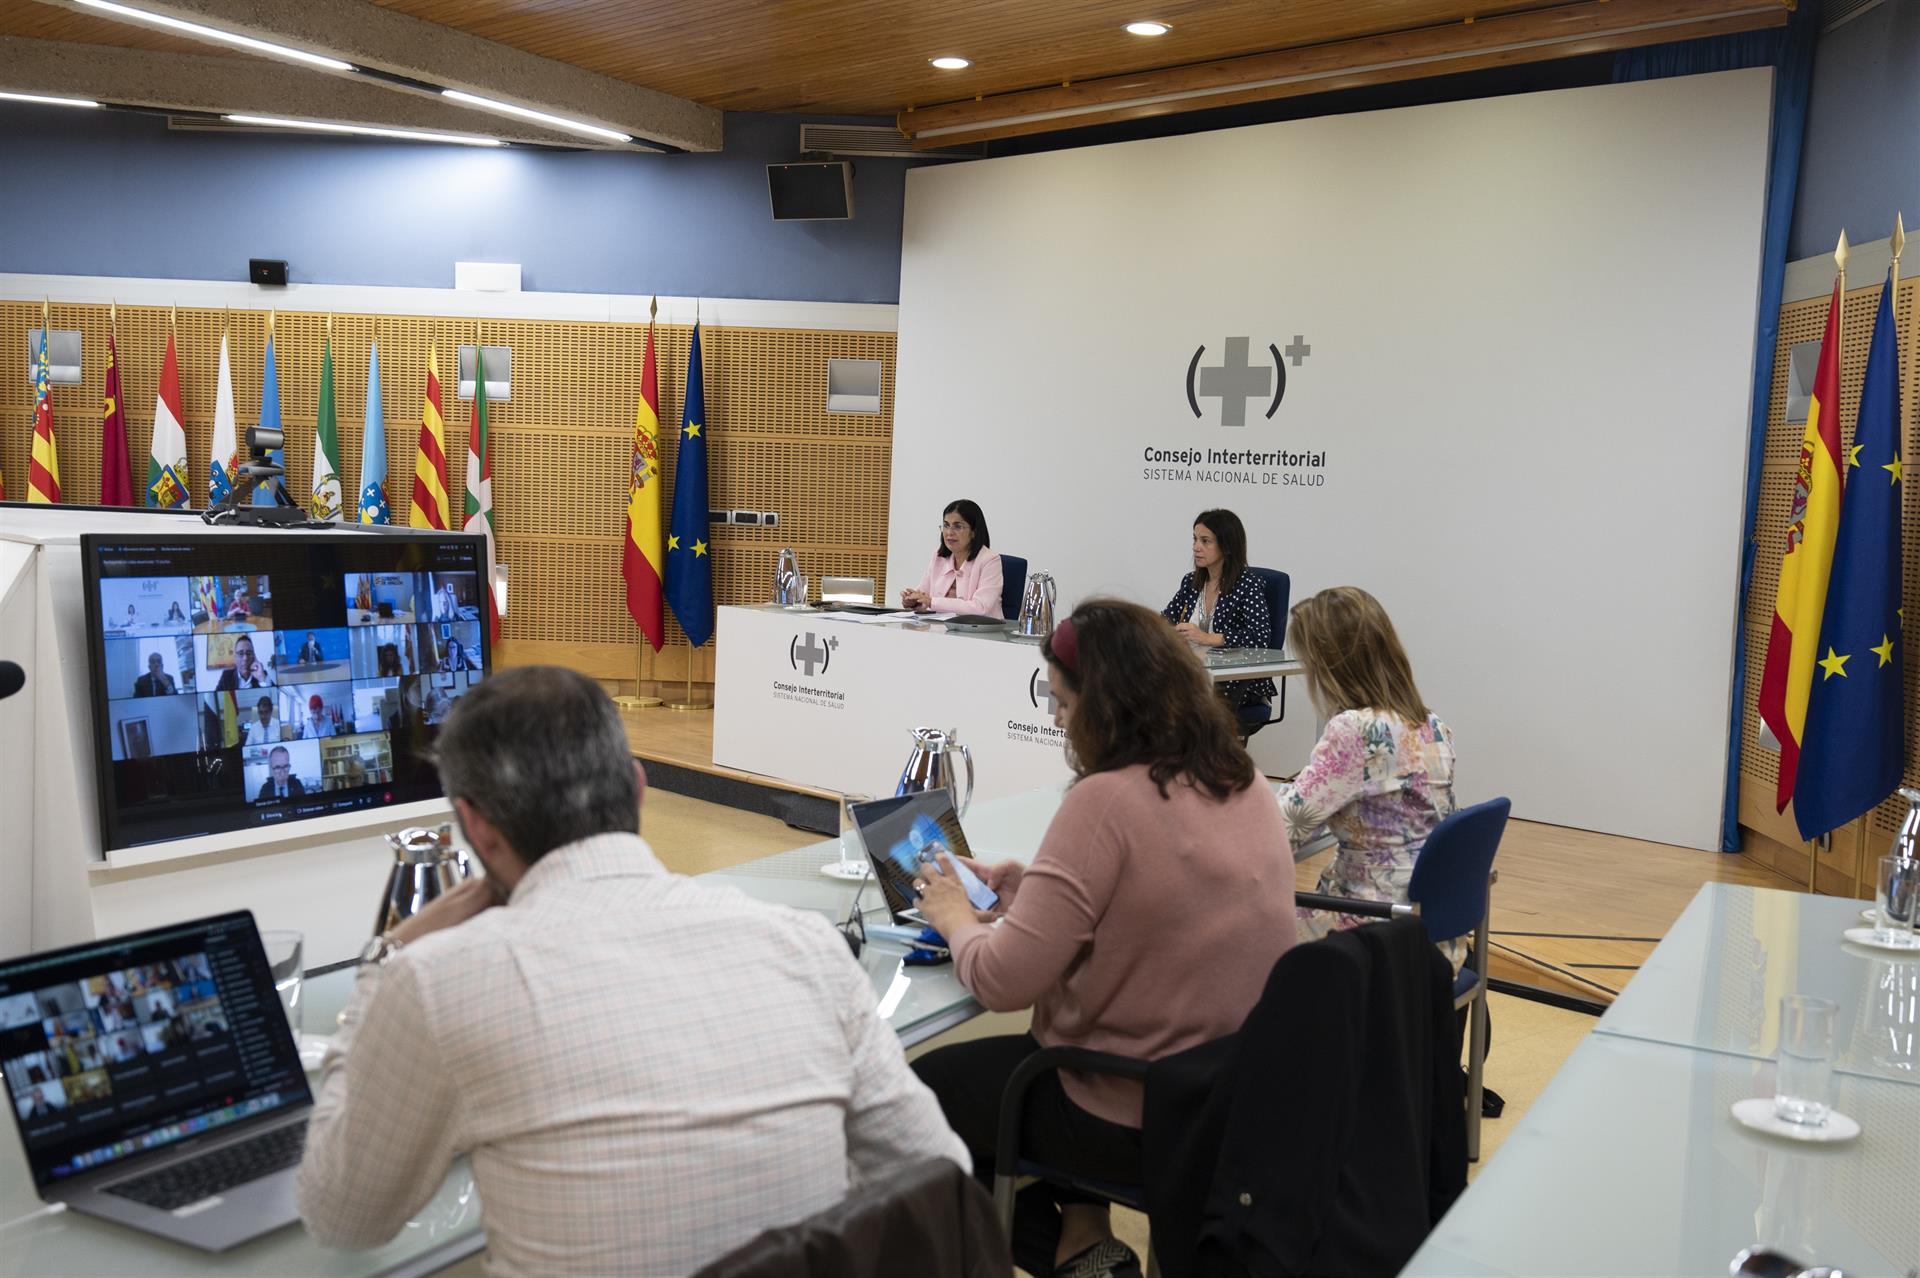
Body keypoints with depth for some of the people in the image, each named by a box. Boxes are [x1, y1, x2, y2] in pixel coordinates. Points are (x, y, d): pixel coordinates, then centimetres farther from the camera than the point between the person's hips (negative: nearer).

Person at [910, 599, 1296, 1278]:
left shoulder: (1106, 800, -25)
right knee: (1027, 1048, 31)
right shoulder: (1246, 784, -1)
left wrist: (956, 919, -3)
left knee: (921, 1088, 15)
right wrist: (1037, 892, 9)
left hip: (1136, 1122, -8)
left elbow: (1003, 983, -22)